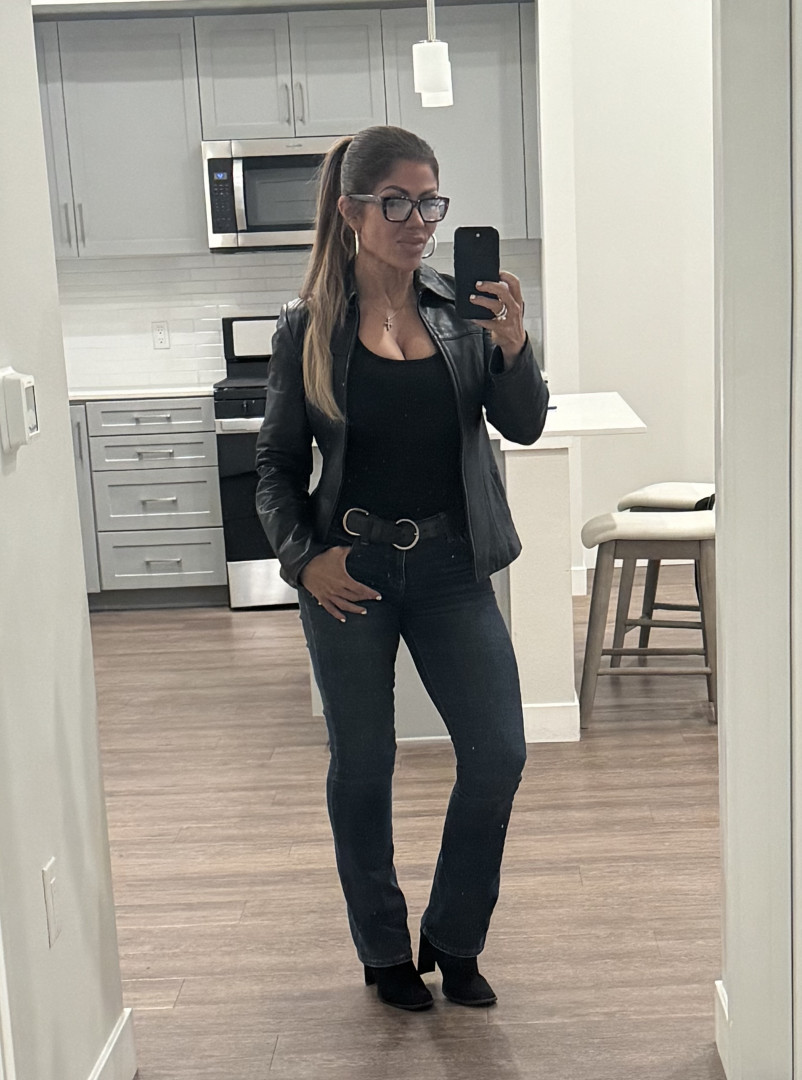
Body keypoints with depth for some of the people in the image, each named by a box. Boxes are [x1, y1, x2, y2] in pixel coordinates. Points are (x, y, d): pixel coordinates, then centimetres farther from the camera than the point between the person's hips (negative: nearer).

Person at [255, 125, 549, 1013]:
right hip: (350, 571, -2)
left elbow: (522, 427, -2)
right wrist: (303, 559, -11)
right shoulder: (308, 327, -3)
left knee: (498, 753, 1)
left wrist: (512, 346, -19)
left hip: (450, 563, 2)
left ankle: (453, 941, 24)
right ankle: (385, 953, 29)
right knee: (362, 768, 9)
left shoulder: (460, 310, 2)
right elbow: (276, 464, 2)